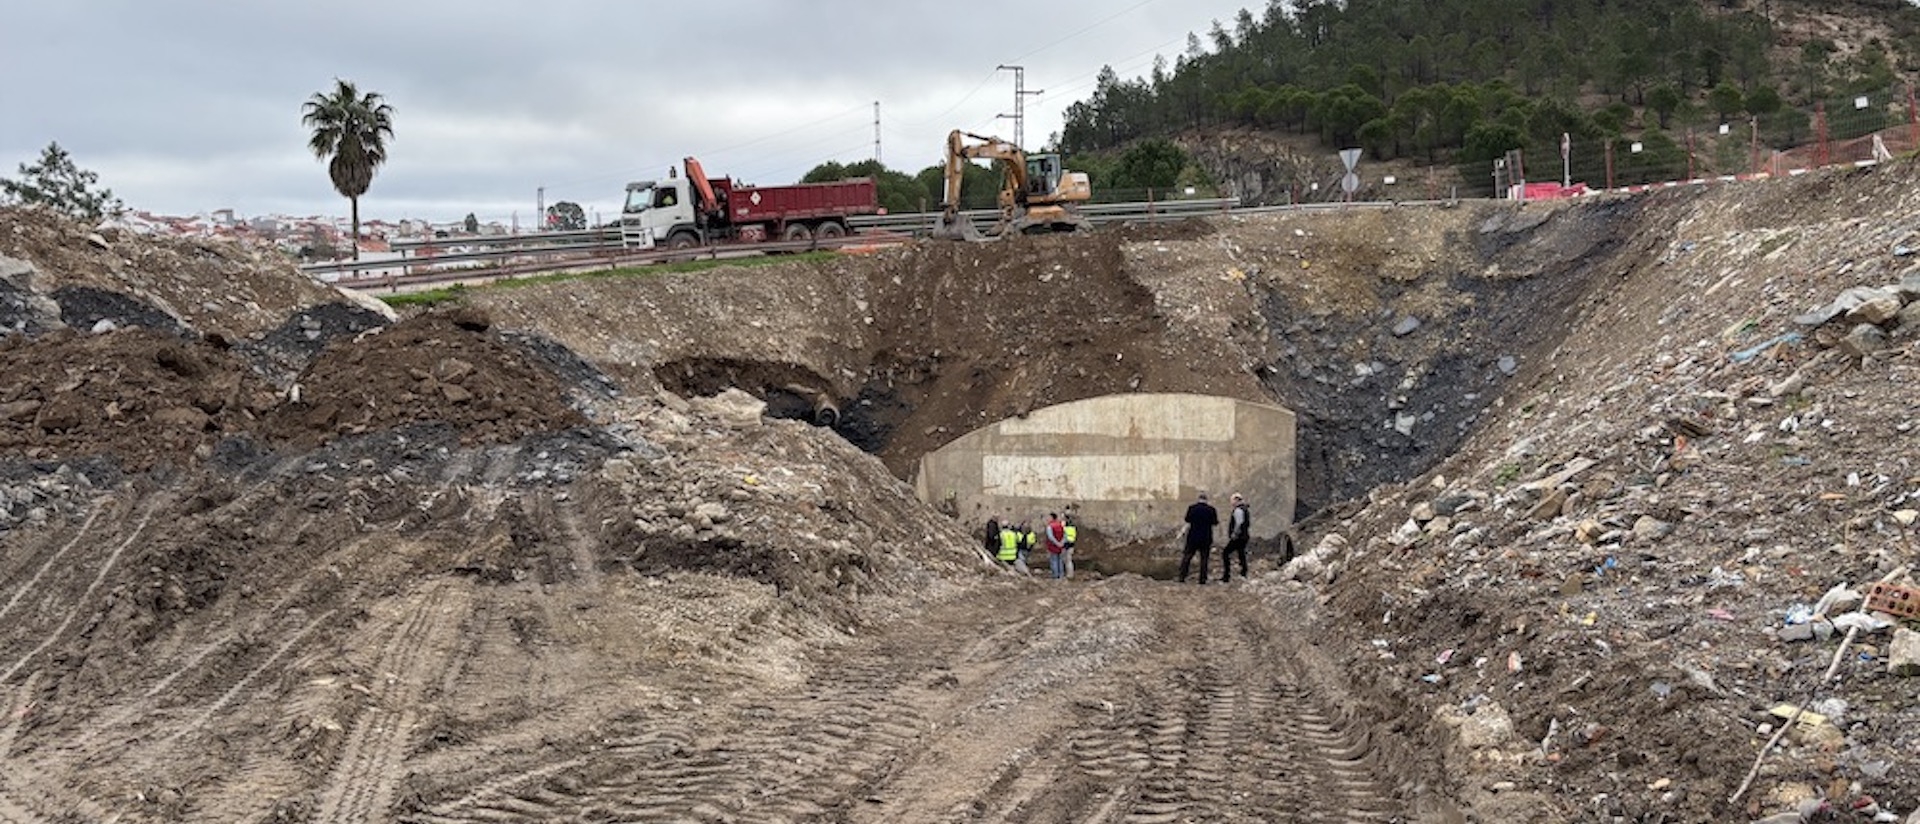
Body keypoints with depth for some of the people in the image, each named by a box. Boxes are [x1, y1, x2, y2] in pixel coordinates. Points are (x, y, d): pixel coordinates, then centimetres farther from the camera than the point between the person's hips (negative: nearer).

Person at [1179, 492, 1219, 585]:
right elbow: (1215, 523, 1)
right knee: (1204, 559, 7)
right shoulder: (1211, 509, -7)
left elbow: (1187, 520, 8)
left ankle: (1182, 578, 5)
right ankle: (1202, 580, 5)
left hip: (1193, 537, 0)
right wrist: (1216, 513, 16)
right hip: (1206, 538, 0)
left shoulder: (1192, 508, -5)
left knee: (1186, 557, 8)